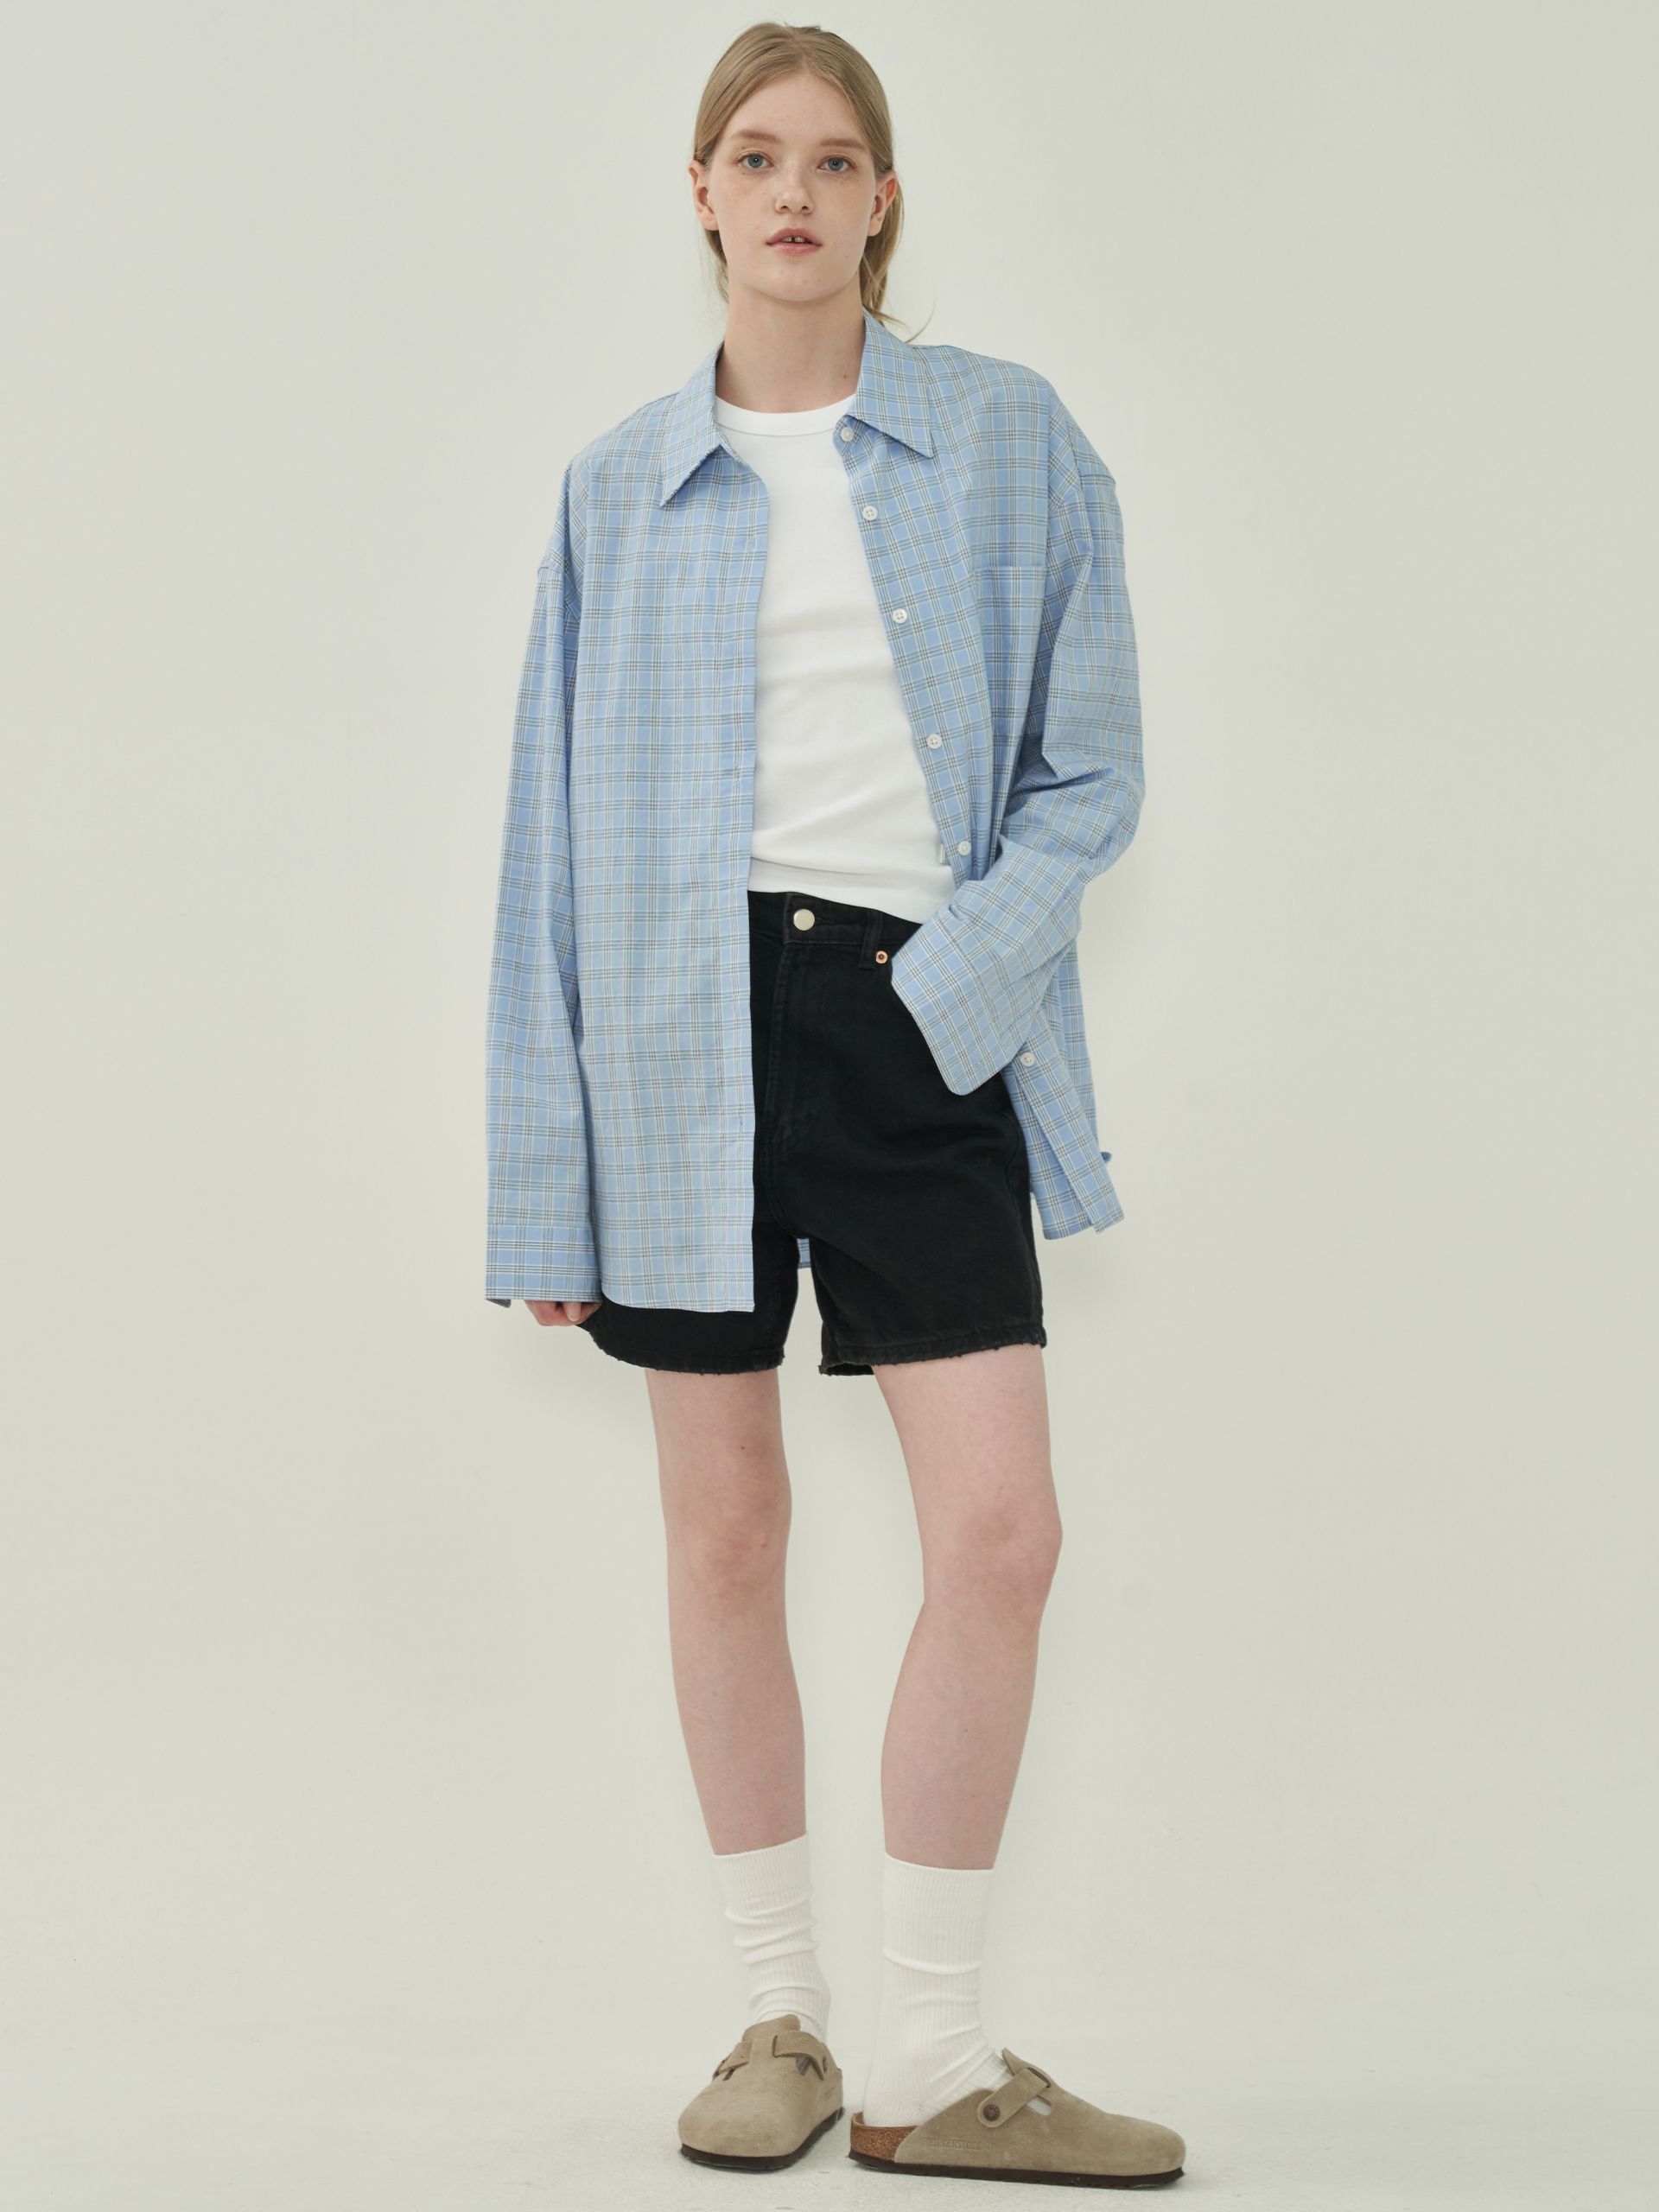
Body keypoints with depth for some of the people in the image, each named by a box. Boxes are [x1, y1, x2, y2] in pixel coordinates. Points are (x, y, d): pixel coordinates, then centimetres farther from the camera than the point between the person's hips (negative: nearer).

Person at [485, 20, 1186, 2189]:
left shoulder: (1009, 439, 6)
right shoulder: (620, 485, 9)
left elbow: (1091, 767, 5)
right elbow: (556, 839, 9)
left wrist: (949, 982, -11)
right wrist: (544, 1177, 5)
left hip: (922, 1022, -1)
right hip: (689, 1027, 1)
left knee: (1001, 1528, -7)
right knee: (724, 1530, 5)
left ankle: (933, 2063, 5)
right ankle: (782, 2014, 20)